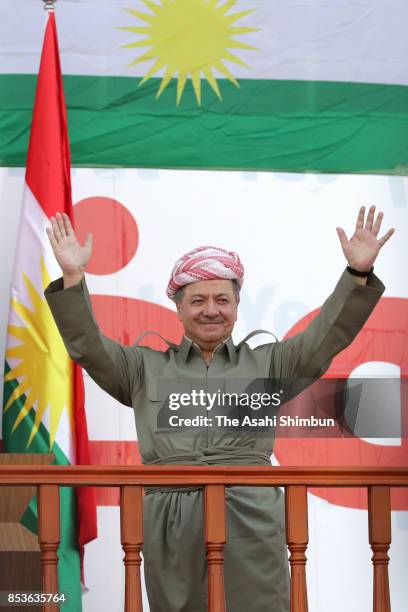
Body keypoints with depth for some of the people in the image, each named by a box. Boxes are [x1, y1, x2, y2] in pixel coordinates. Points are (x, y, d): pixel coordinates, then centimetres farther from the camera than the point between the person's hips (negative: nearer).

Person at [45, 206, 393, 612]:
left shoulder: (266, 364, 18)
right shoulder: (146, 368, 19)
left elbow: (327, 336, 8)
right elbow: (88, 346, 9)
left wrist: (358, 274, -5)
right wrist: (73, 279, -4)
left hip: (250, 522, 0)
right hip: (171, 528, 1)